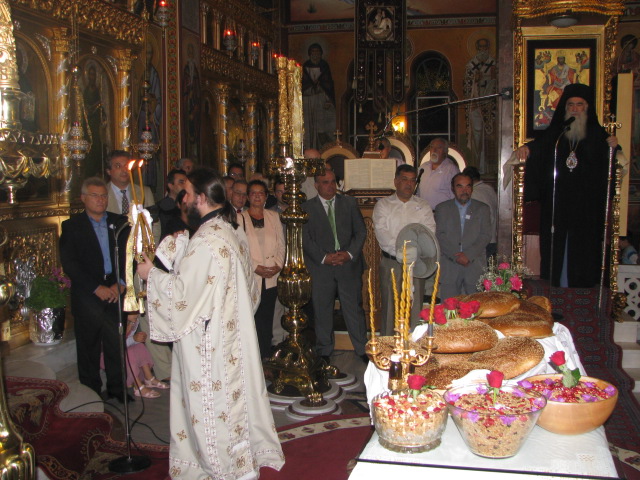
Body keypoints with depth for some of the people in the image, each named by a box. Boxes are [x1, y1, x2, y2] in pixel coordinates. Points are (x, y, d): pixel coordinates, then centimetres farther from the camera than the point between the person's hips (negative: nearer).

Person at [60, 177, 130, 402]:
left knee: (116, 343, 3)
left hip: (115, 291, 2)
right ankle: (91, 392, 17)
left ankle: (117, 388, 16)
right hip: (87, 296, -2)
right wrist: (96, 288, -12)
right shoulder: (71, 226, 2)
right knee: (89, 346, 5)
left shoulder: (119, 222, 10)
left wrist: (120, 284, -7)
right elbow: (69, 263, -6)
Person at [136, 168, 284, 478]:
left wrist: (151, 274, -7)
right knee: (235, 389, 19)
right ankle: (247, 452, 33)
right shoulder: (233, 231, 4)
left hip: (207, 338, -9)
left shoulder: (206, 240, -24)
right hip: (234, 332, 9)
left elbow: (182, 289, -21)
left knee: (211, 398, 6)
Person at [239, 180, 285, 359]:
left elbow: (281, 245, 11)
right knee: (254, 319, -6)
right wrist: (256, 267, -13)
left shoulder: (274, 217, 15)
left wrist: (278, 265, -5)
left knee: (267, 320, 5)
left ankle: (266, 357, 13)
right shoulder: (240, 218, 3)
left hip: (271, 278, 3)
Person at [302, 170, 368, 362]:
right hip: (321, 267, -1)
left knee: (354, 307, 4)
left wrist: (350, 254, -8)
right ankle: (324, 351, 21)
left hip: (349, 264, 1)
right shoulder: (307, 207, 4)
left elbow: (361, 231, 6)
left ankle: (362, 349, 17)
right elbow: (306, 239, -1)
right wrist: (323, 257, -13)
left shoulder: (349, 203, 9)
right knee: (322, 310, 6)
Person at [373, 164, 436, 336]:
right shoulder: (383, 205, 6)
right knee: (389, 307, 0)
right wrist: (401, 252, -19)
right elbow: (382, 233, -8)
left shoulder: (423, 206, 12)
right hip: (391, 263, -1)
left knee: (415, 308, 1)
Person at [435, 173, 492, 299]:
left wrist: (468, 255, -11)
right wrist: (455, 255, -12)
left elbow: (486, 236, 3)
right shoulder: (442, 208, 11)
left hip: (475, 266, 0)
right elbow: (439, 235, 1)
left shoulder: (482, 209, 12)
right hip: (449, 267, 0)